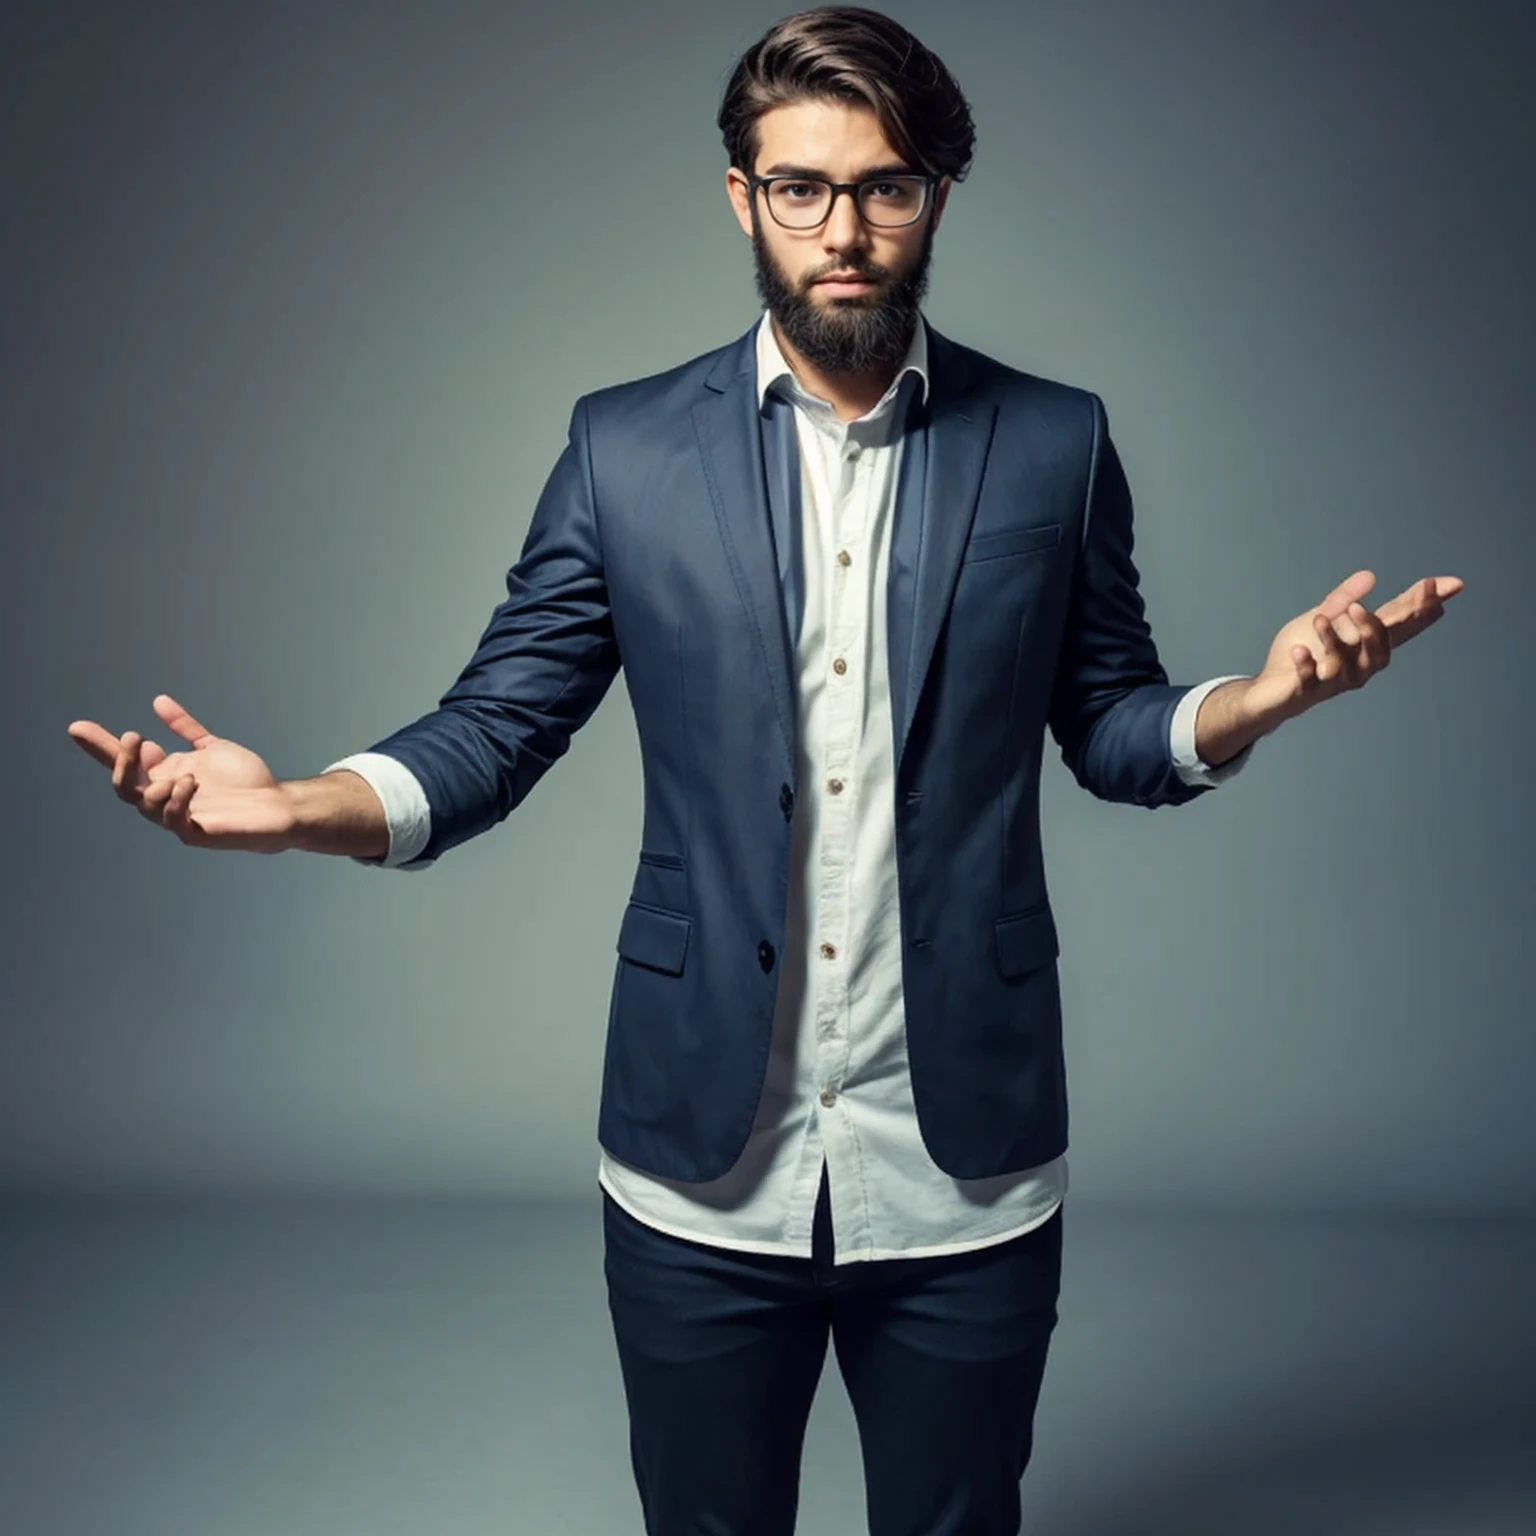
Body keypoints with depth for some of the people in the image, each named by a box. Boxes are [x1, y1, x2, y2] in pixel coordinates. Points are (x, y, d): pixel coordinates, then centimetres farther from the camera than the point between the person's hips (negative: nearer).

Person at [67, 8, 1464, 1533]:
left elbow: (1112, 724, 6)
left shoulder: (1053, 445, 0)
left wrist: (1261, 695, -15)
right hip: (703, 1174, 0)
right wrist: (295, 805, -21)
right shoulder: (623, 448, -2)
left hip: (964, 1169, 1)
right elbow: (498, 724, -2)